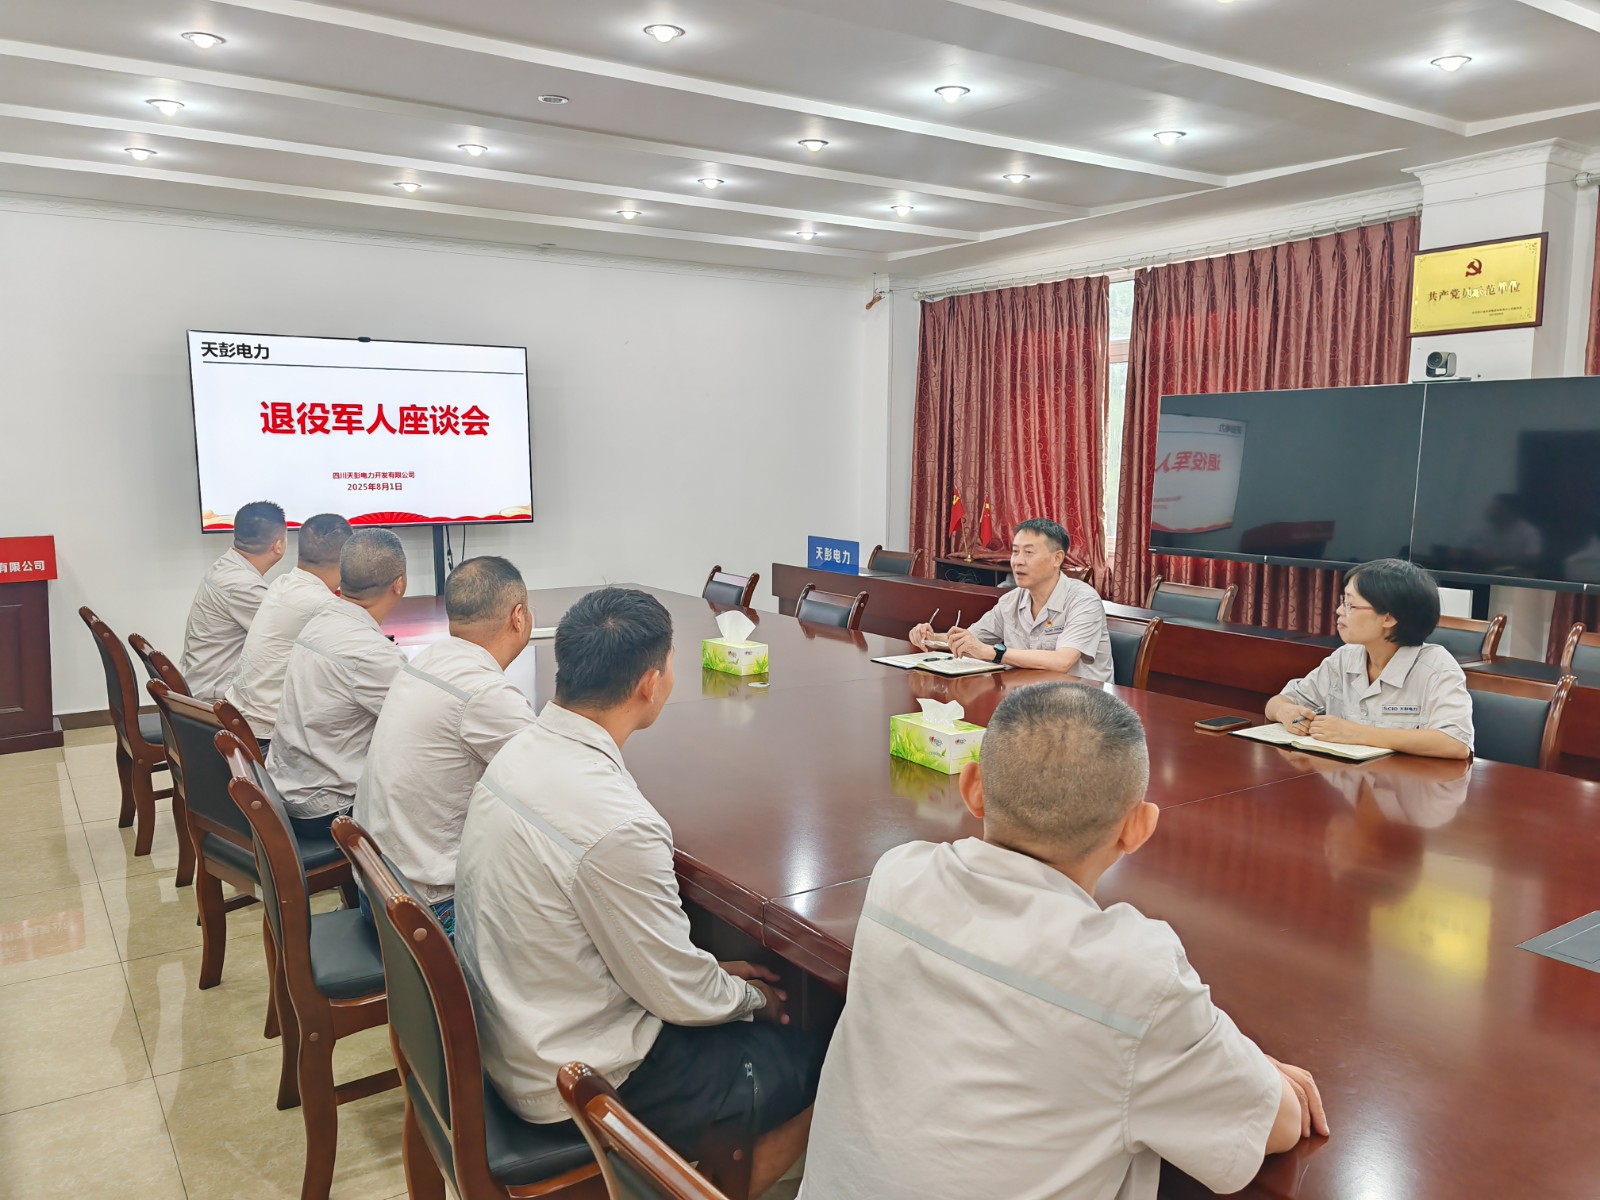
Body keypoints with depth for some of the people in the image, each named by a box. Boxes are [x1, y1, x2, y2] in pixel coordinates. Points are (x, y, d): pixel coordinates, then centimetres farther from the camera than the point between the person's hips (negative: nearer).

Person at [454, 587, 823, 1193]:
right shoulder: (615, 825, -31)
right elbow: (680, 994, -19)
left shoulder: (519, 752, -4)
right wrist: (751, 998, 2)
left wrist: (714, 971, 10)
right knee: (820, 1063, 2)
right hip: (578, 1080, -8)